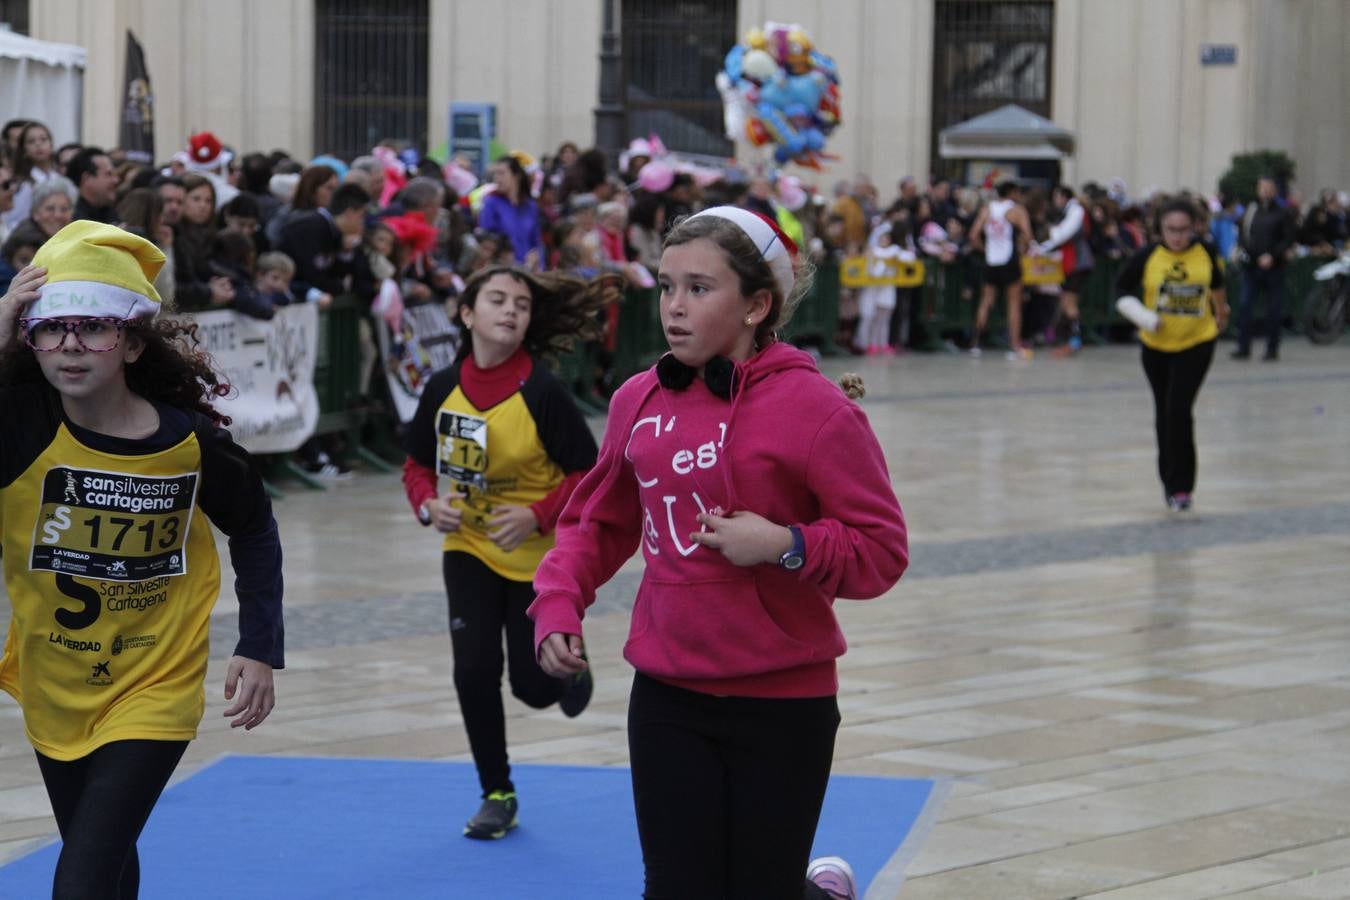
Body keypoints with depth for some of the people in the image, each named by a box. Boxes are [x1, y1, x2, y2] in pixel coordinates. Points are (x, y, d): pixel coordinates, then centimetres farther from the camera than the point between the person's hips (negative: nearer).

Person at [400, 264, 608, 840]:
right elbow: (418, 465, 6)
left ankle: (569, 669, 42)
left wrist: (536, 517, -26)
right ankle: (497, 794, 12)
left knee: (533, 686, 3)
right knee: (474, 671, -8)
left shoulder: (542, 393, -20)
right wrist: (429, 505, -14)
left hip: (538, 558, -3)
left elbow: (588, 474, -14)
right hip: (469, 550, 3)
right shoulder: (442, 389, -8)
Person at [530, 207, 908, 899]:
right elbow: (596, 522, 17)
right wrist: (558, 604, 2)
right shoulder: (638, 400, 3)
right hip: (667, 694, 4)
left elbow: (882, 551, -9)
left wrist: (787, 546, -23)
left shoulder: (812, 406, -12)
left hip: (782, 702, -4)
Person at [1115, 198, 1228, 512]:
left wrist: (1221, 311, 27)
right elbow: (1122, 286, -1)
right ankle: (1169, 480, 32)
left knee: (1179, 410, -15)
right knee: (1164, 414, 13)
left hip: (1197, 342, -1)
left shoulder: (1205, 253, -9)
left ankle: (1181, 487, -7)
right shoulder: (1147, 257, -13)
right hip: (1157, 344, 1)